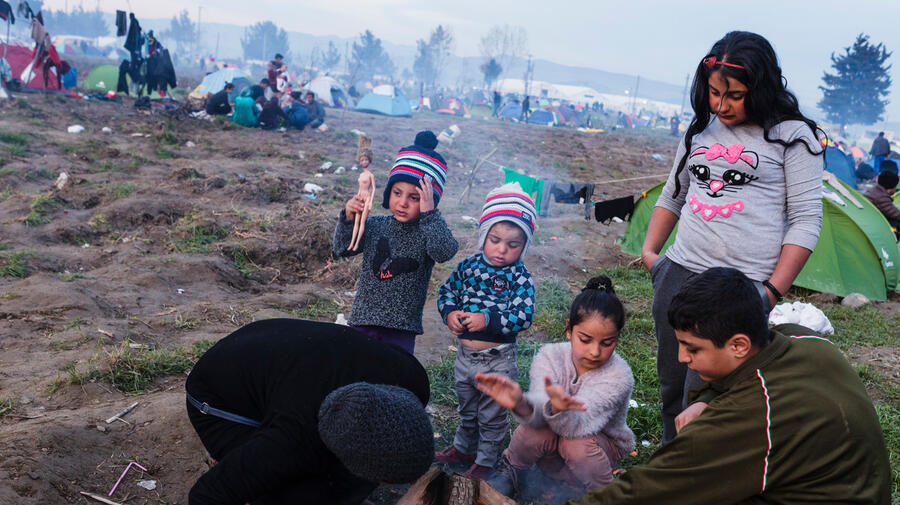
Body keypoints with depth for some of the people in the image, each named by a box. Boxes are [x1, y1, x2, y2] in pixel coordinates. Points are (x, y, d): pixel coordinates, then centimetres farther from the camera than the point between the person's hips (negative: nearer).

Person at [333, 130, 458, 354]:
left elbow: (445, 252, -26)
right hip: (363, 320, 3)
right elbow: (342, 249, 3)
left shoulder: (429, 230, -6)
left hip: (402, 328, -3)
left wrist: (429, 213, -31)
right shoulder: (374, 225, 3)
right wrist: (348, 219, -13)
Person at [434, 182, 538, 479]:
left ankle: (485, 461, 34)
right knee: (466, 410, 26)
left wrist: (488, 320, -32)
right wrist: (449, 313, -15)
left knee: (492, 417, 14)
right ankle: (463, 449, 48)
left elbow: (523, 317, -21)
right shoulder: (468, 266, -3)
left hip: (498, 360, -4)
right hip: (465, 353, 4)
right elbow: (446, 291, 6)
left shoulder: (520, 278, -14)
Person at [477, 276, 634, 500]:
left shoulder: (618, 376, -26)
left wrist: (560, 409, -63)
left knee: (577, 445, -34)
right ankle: (510, 470, 2)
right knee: (532, 431, -30)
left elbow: (576, 426, -39)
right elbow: (539, 409, -34)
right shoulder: (550, 356, -17)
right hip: (553, 448, 2)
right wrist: (520, 404, -59)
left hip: (601, 449, -2)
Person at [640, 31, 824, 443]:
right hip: (678, 274, 6)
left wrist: (773, 292, -10)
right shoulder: (700, 129, 13)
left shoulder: (791, 135, -2)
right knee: (672, 389, 14)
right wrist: (649, 251, 13)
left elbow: (806, 220, -4)